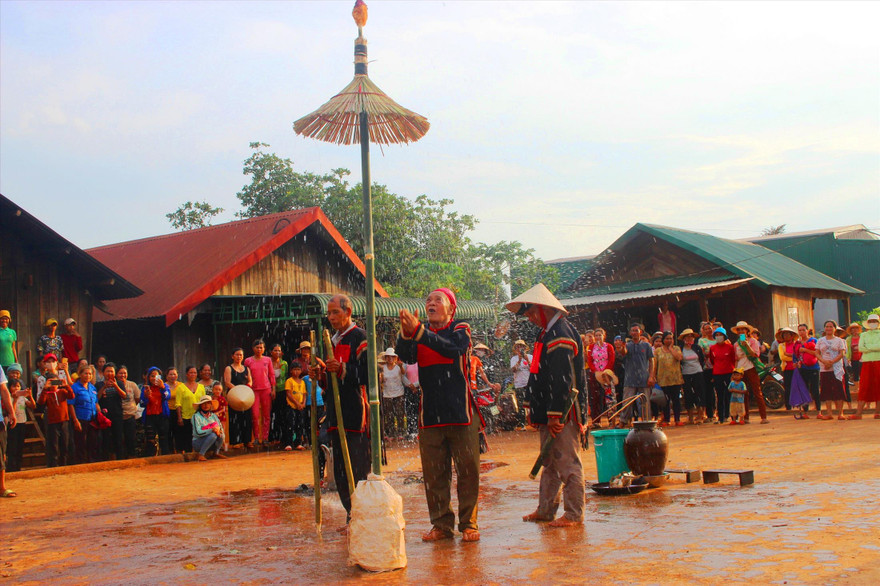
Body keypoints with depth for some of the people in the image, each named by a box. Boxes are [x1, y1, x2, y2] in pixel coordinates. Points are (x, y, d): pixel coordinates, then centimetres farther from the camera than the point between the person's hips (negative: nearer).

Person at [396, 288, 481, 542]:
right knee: (434, 473, 5)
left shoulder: (460, 330, 0)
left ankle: (468, 523, 12)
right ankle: (441, 524, 15)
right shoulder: (419, 333, 11)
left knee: (467, 470, 2)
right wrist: (406, 333, -29)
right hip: (430, 414, 3)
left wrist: (418, 331, -33)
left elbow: (452, 349, -22)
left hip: (461, 413, -3)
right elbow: (406, 356, -9)